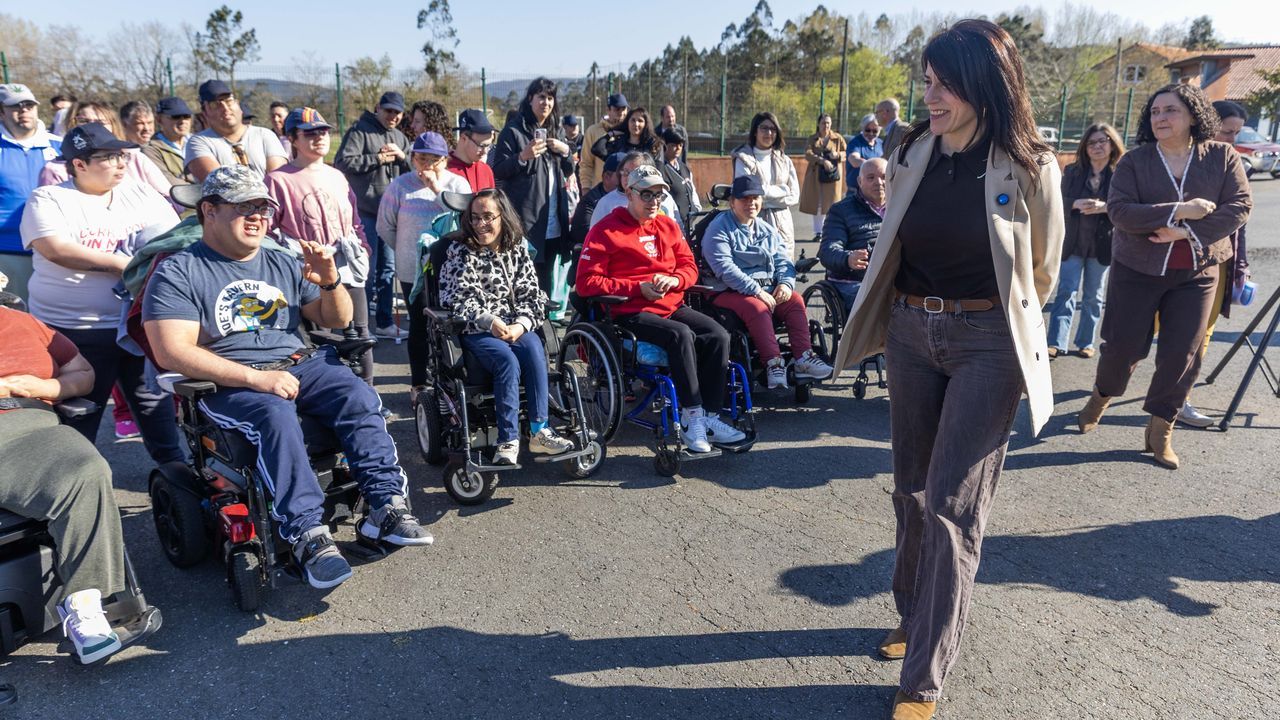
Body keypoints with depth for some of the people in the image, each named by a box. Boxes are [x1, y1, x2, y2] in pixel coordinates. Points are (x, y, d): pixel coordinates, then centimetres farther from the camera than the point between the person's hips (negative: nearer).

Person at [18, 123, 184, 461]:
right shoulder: (48, 200, -2)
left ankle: (172, 463, 24)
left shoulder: (141, 194, 9)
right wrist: (120, 263, -18)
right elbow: (57, 250, -17)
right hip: (74, 330, -3)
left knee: (153, 398, 12)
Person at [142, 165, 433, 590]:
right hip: (228, 382, -4)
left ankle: (386, 507, -24)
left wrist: (330, 283, -3)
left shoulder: (282, 263, 18)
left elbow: (337, 320, 21)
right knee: (276, 416, -35)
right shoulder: (178, 272, 1)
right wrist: (255, 378, -22)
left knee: (359, 398, -23)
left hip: (300, 364, 5)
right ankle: (307, 534, -34)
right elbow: (172, 351, -12)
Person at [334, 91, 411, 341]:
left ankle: (384, 322, 21)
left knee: (388, 268, 11)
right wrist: (377, 159, -12)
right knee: (367, 267, -4)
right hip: (365, 211, -7)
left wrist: (402, 156, -4)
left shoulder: (400, 138, 18)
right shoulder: (360, 131, -3)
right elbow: (342, 162, -14)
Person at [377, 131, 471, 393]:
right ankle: (419, 383, 18)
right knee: (420, 325, 6)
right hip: (414, 270, -1)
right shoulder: (401, 185, -3)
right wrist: (407, 250, 10)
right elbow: (385, 226, 4)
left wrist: (438, 190, -17)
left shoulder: (457, 183, 1)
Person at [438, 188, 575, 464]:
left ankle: (539, 430, -28)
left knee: (534, 348, -30)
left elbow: (531, 295, 6)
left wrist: (521, 325, -13)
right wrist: (489, 322, -20)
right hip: (476, 331, -2)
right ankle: (508, 439, -28)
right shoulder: (460, 251, 3)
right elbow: (459, 300, -5)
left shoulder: (517, 249, 12)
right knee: (507, 359, -32)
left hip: (516, 327, 3)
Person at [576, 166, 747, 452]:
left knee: (718, 335, -18)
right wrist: (638, 288, -14)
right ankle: (691, 415, -22)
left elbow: (689, 266, 20)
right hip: (631, 313, -6)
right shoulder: (606, 230, -1)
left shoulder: (668, 226, 17)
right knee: (681, 334, -32)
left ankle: (709, 417, -13)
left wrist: (674, 280, -7)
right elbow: (586, 282, -8)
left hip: (671, 306, 6)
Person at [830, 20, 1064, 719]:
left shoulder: (1028, 167, -10)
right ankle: (916, 617, 34)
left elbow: (1042, 271, 6)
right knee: (912, 489, 14)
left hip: (987, 341, -4)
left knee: (952, 504, -4)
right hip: (911, 331, 5)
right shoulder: (912, 155, 1)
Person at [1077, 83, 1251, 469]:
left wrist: (1188, 232, -19)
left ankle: (1160, 429, 15)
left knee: (1181, 353, 1)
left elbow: (1240, 205, -7)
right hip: (1137, 268, -1)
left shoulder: (1222, 156, 0)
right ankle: (1102, 395, 34)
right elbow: (1119, 210, -16)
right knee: (1123, 345, 3)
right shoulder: (1134, 161, -5)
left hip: (1196, 272, 1)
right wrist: (1179, 211, -24)